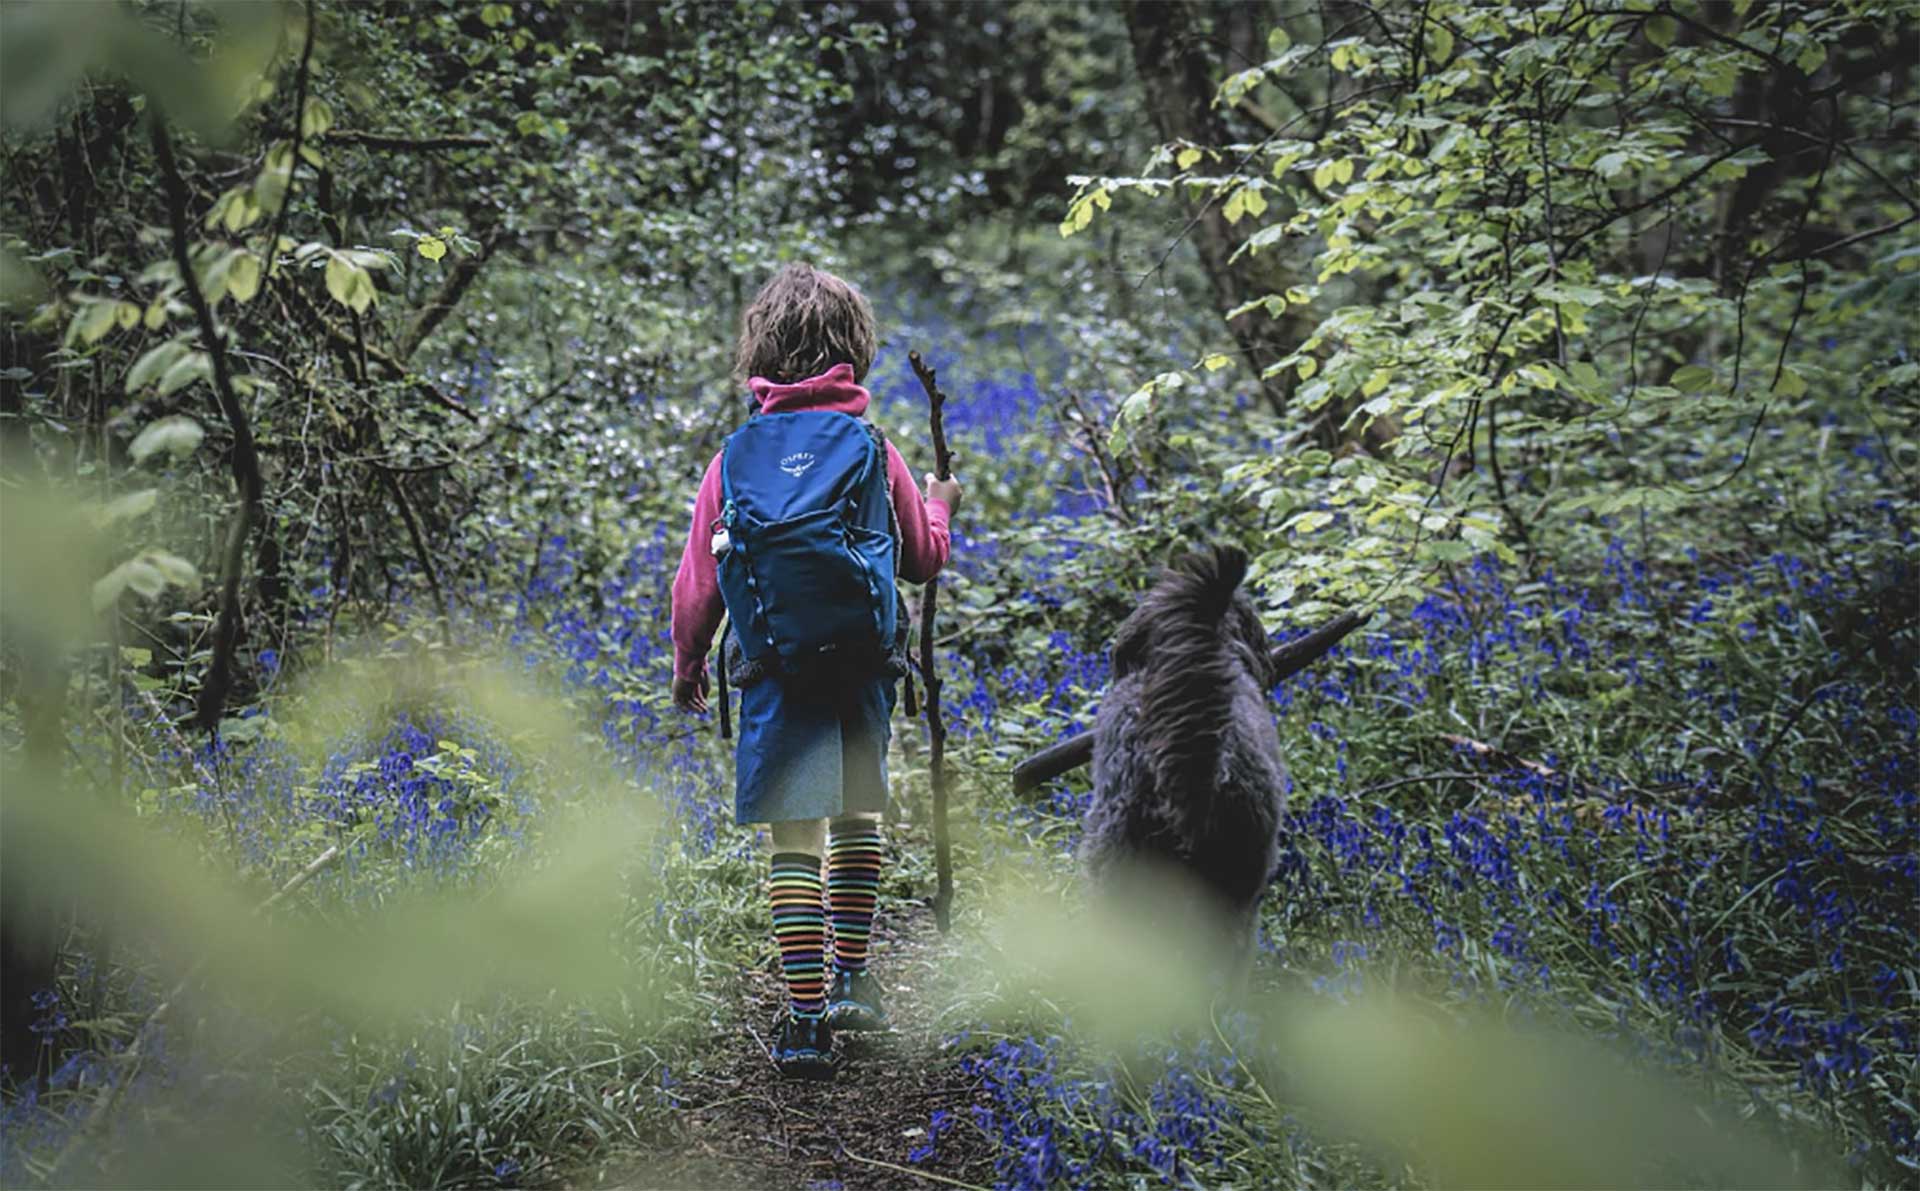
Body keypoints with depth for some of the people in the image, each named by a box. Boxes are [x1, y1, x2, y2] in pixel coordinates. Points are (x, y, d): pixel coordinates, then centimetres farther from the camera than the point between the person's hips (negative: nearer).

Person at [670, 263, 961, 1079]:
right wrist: (939, 508, 33)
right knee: (856, 821, 20)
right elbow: (924, 559, 11)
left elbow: (698, 582, 3)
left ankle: (806, 1020, -1)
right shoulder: (872, 450, 0)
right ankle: (851, 985, 27)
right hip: (863, 671, 1)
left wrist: (687, 668, 18)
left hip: (773, 674, -1)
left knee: (794, 842, 0)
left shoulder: (735, 459, 0)